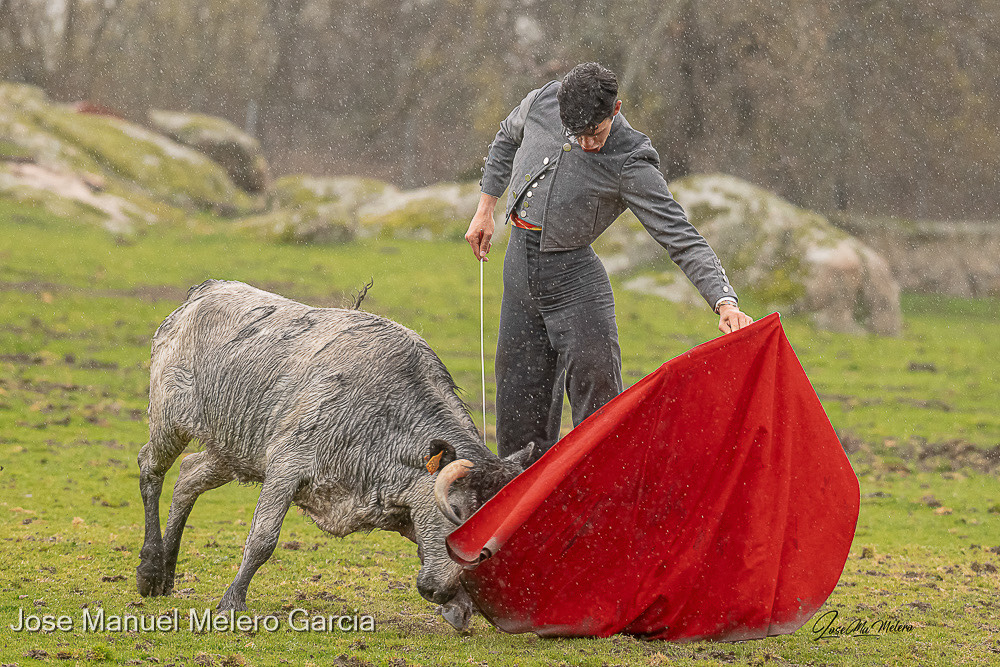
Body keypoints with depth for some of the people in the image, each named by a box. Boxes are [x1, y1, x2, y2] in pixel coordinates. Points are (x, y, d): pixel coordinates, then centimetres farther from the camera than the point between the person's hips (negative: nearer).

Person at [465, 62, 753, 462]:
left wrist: (725, 302, -36)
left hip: (573, 275, -4)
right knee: (520, 400, 8)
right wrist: (485, 209, 19)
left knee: (597, 390, -14)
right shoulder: (542, 103, -6)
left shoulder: (631, 164, -20)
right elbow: (507, 141, 18)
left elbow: (682, 239, -24)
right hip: (518, 267, 4)